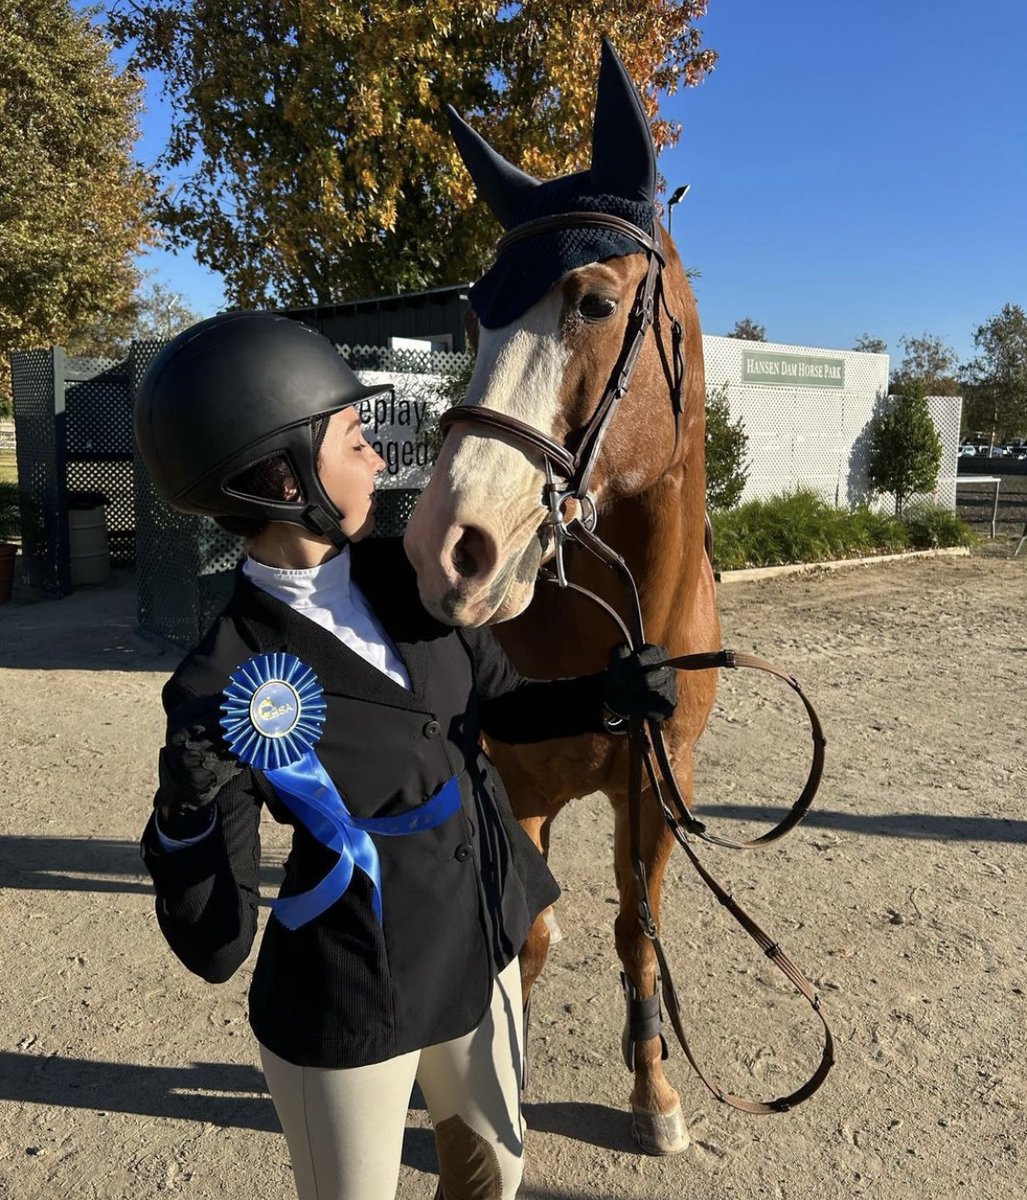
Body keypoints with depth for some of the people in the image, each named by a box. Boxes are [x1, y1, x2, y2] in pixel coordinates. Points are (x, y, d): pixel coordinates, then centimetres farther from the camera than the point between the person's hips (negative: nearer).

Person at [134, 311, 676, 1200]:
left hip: (482, 950, 6)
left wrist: (607, 694, -12)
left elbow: (502, 701, 6)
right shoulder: (226, 686, -24)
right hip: (349, 1011, -5)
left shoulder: (407, 578, -8)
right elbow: (216, 948, -20)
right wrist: (194, 813, -39)